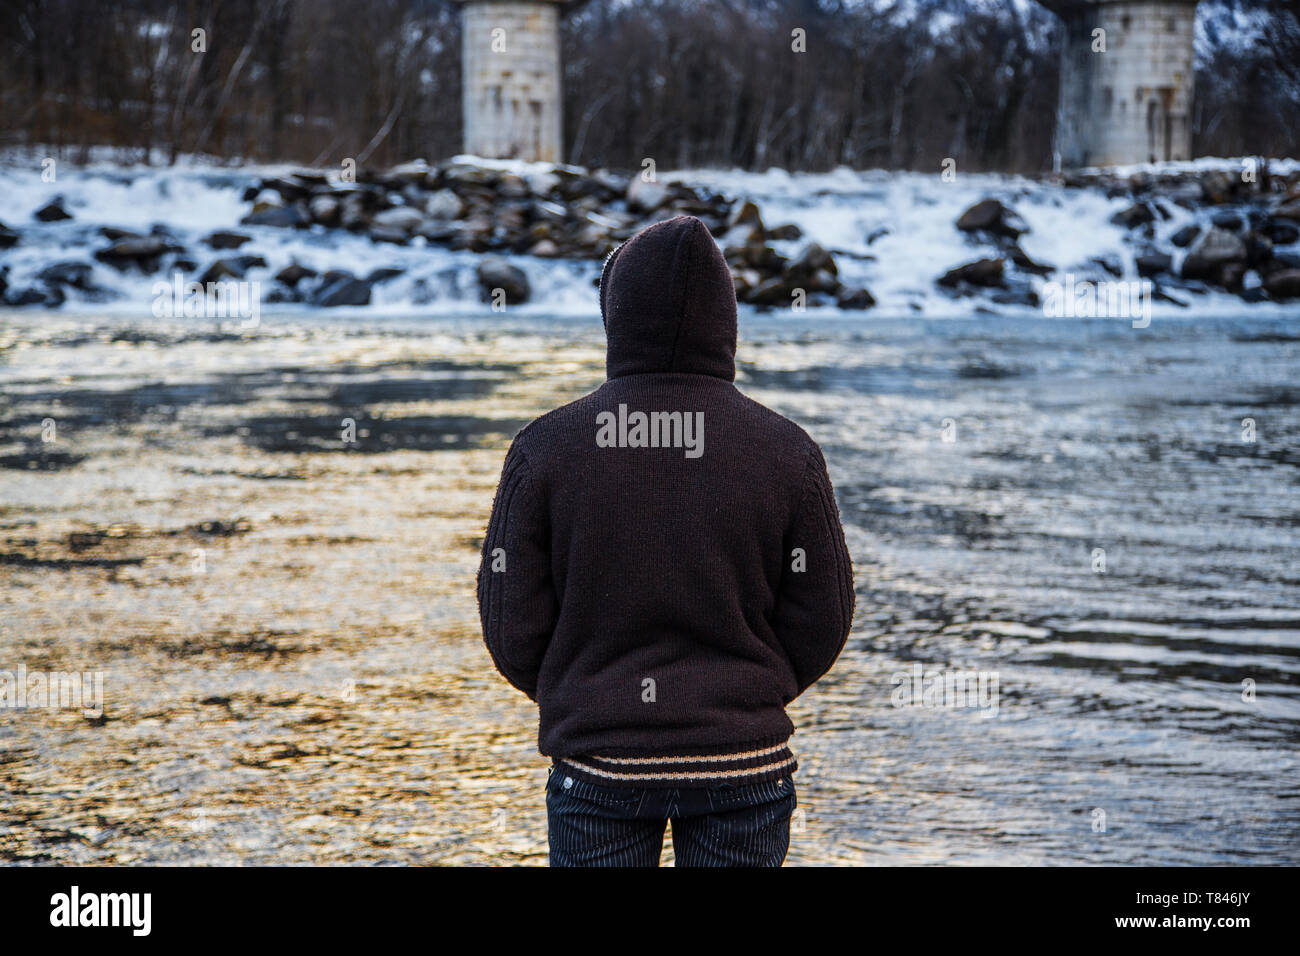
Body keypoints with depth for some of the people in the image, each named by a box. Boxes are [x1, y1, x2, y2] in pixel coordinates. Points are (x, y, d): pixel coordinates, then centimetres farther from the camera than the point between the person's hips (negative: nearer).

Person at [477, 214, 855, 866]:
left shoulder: (543, 449, -6)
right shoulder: (786, 453, -5)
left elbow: (511, 625, -4)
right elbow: (821, 623, 0)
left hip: (596, 763, 0)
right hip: (743, 763, 0)